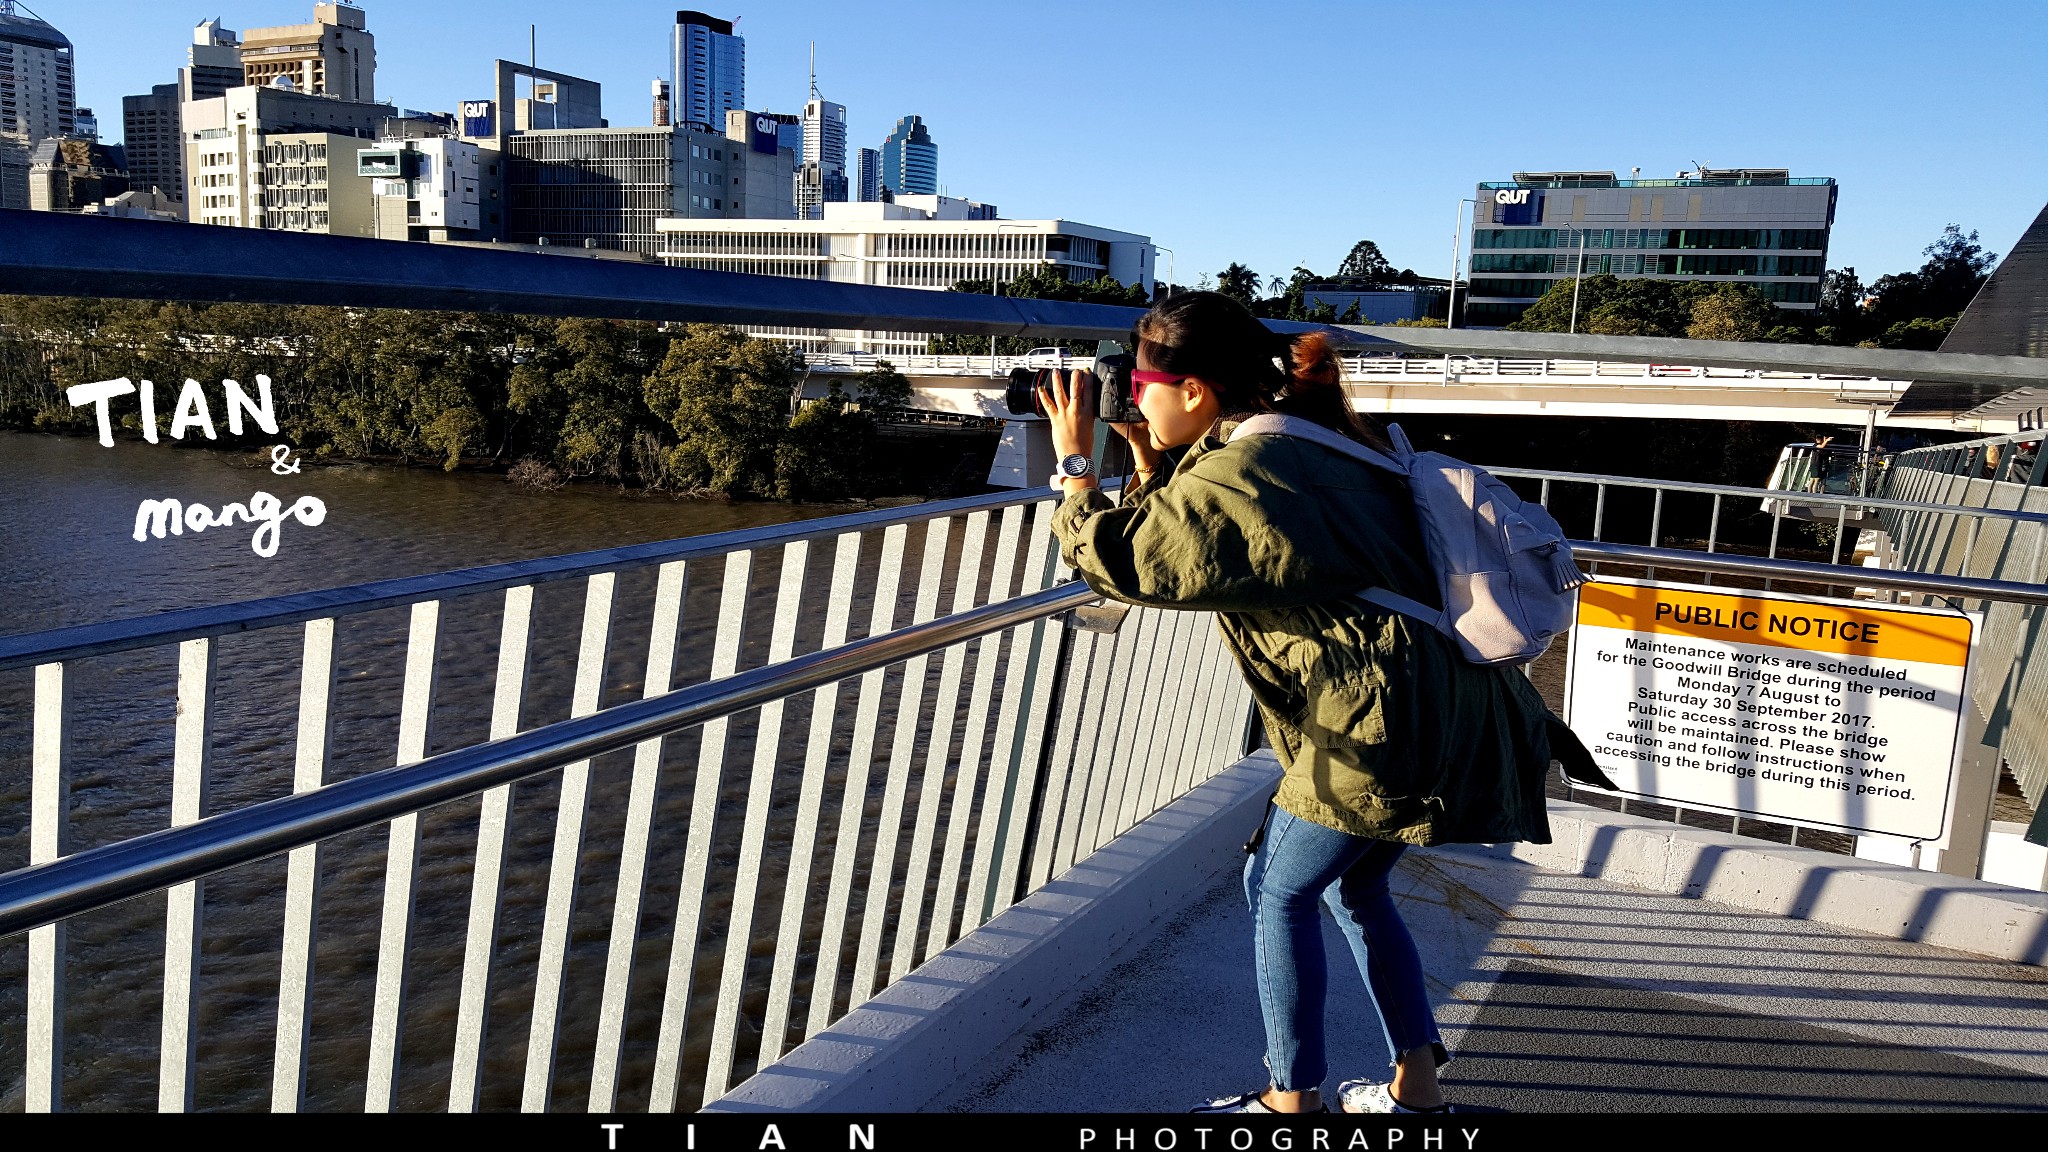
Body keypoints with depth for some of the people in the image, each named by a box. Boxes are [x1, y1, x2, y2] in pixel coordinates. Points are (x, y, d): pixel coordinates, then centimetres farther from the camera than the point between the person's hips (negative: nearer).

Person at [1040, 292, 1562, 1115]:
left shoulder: (1236, 471, -16)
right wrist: (1151, 465, 13)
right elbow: (1185, 544, 23)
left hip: (1387, 719, -10)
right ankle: (1417, 1086, 31)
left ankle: (1290, 1100, 19)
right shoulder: (1303, 437, 14)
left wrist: (1074, 465, -1)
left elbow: (1119, 559, -14)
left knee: (1279, 891, 7)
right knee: (1353, 886, 23)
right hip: (1445, 707, 10)